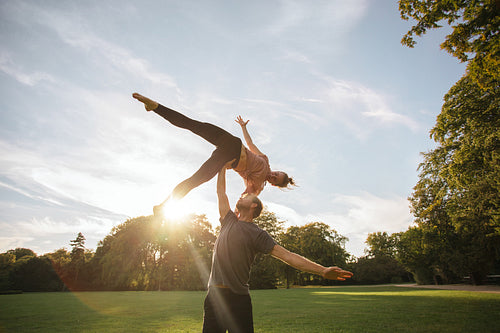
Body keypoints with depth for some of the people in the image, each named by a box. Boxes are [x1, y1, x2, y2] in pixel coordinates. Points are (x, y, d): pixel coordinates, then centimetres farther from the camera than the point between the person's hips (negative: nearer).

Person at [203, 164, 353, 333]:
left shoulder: (257, 234, -3)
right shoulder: (229, 221, 10)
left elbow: (286, 255, -11)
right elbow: (221, 191, 16)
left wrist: (322, 270, -20)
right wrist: (223, 165, 23)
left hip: (238, 298, -4)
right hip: (214, 294, 4)